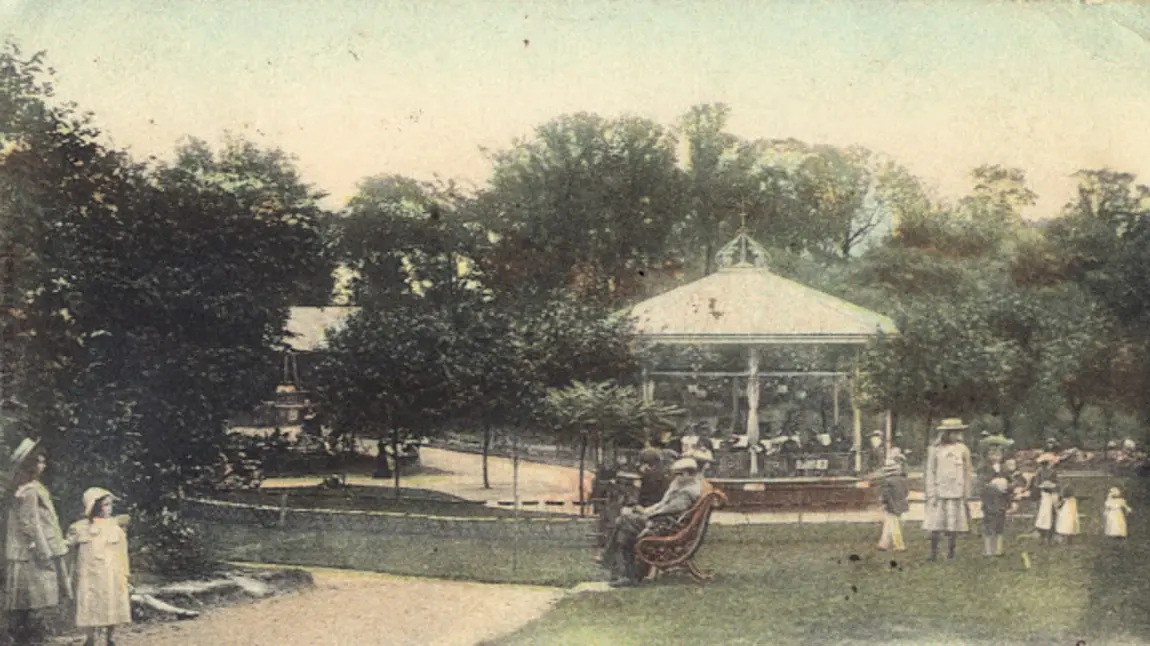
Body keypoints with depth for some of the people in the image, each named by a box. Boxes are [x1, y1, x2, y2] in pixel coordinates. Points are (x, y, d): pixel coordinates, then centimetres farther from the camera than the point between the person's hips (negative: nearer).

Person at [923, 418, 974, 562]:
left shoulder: (962, 449, 7)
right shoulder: (935, 450, 3)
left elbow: (968, 473, 10)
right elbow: (930, 473, 4)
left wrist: (967, 494, 7)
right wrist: (931, 494, -2)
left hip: (956, 494, 1)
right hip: (939, 493, -1)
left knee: (953, 527, 2)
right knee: (935, 525, -4)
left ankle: (950, 554, 12)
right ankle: (933, 554, 5)